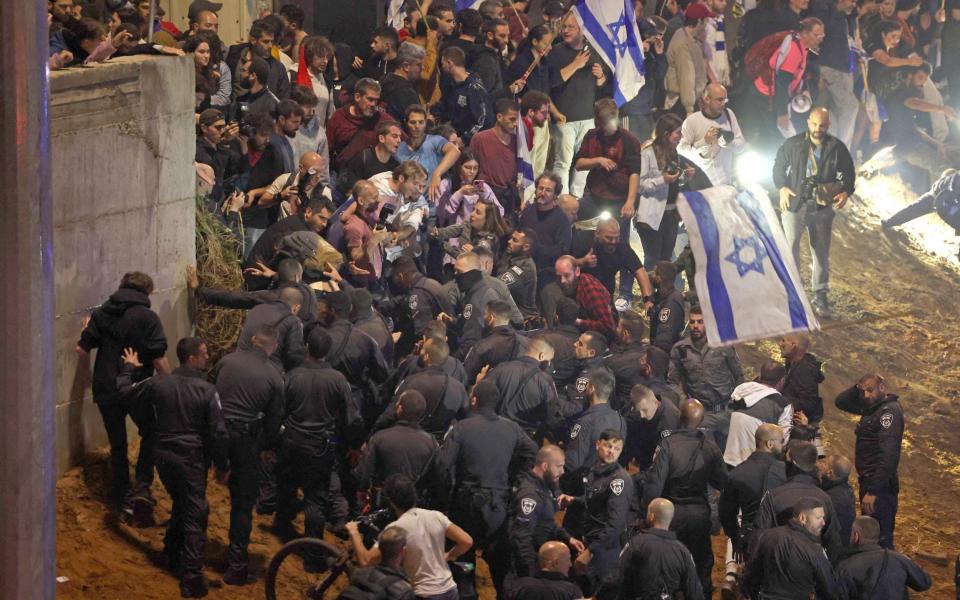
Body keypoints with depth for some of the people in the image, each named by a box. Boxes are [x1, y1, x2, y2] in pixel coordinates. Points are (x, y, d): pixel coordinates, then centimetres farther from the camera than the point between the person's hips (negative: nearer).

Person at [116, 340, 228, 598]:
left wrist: (128, 368, 32)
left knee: (180, 505, 28)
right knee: (195, 516, 0)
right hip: (191, 460, -5)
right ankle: (191, 578, -6)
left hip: (164, 456, 5)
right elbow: (219, 433, -13)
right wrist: (222, 466, 0)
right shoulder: (207, 391, -15)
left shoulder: (159, 383, -3)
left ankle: (173, 555, 38)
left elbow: (125, 391, 13)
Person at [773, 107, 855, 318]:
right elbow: (779, 167, 8)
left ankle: (820, 296, 22)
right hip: (795, 203, -2)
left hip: (823, 206, 2)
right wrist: (782, 187, -9)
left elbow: (849, 173, 11)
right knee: (790, 245, -16)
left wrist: (846, 192, -8)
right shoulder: (793, 144, -2)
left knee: (821, 252, 10)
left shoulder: (837, 148, 0)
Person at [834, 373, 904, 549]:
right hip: (868, 482, 10)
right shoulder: (871, 407, 11)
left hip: (880, 485, -10)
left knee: (880, 539, -12)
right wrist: (858, 388, 3)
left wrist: (872, 491, -28)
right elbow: (841, 402, 21)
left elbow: (888, 454, -24)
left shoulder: (890, 411, -17)